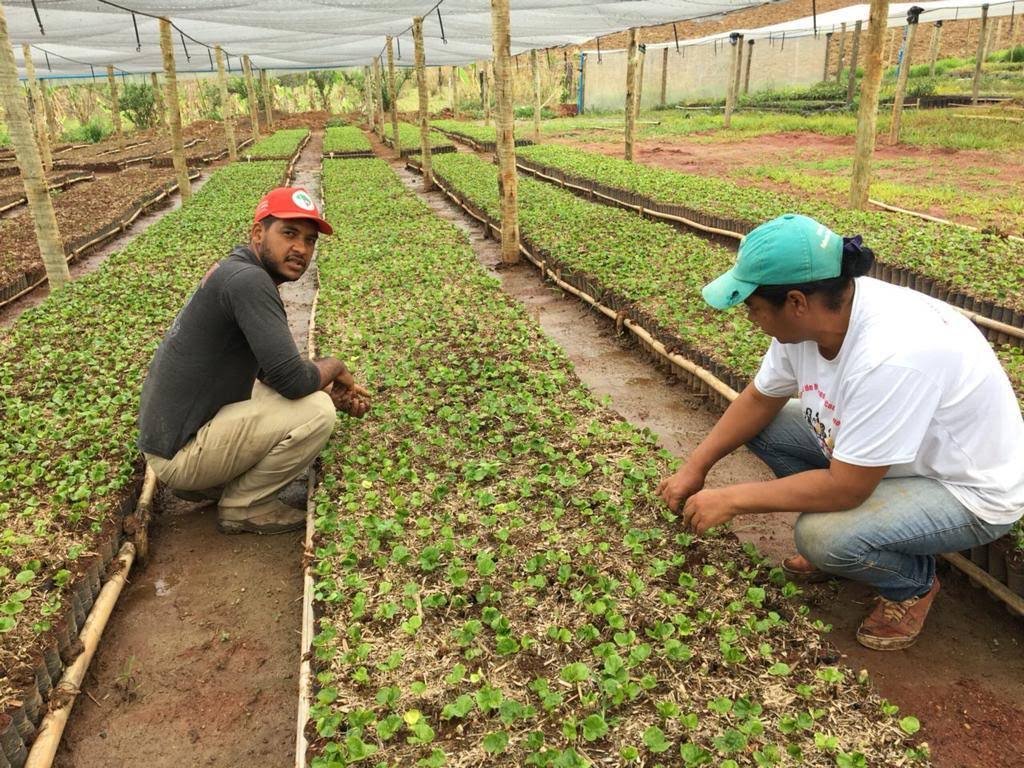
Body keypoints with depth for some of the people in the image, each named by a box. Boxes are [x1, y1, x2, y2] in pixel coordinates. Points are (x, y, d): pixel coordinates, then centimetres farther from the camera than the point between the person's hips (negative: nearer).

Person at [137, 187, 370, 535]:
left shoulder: (237, 272, 9)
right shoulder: (248, 279, -22)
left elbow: (272, 371, 17)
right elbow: (292, 379, -28)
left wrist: (334, 392, 3)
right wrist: (334, 366, -6)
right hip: (178, 451, -10)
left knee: (314, 396, 21)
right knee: (317, 412, -20)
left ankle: (206, 482, 16)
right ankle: (242, 506, 1)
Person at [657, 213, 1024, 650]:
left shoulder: (890, 356, -39)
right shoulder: (813, 315, -14)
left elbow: (845, 488, -32)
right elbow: (758, 400, 1)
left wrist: (731, 499, -23)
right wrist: (694, 469, -4)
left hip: (969, 488, -7)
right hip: (883, 448, 8)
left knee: (822, 535, -30)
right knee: (761, 427, -1)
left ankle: (913, 584, 4)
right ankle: (836, 547, 13)